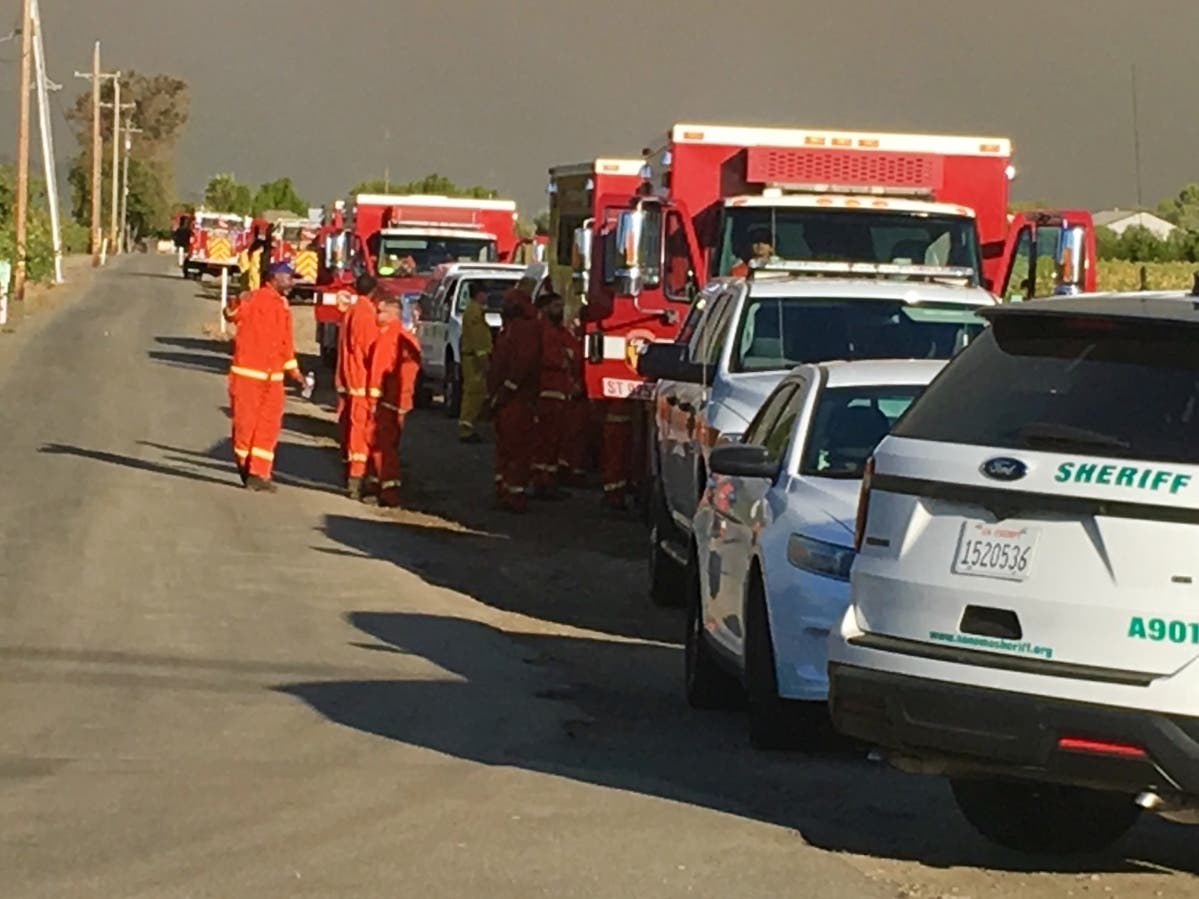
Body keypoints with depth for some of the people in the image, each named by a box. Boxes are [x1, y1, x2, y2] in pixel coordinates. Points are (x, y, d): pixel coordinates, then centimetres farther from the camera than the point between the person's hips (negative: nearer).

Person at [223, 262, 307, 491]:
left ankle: (258, 473, 6)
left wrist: (293, 370, 22)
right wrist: (237, 304, -47)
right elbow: (232, 315, -26)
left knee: (269, 425, 3)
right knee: (245, 419, -1)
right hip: (248, 372, -7)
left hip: (273, 376, 7)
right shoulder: (255, 299, -10)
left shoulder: (283, 306, 14)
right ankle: (243, 463, 19)